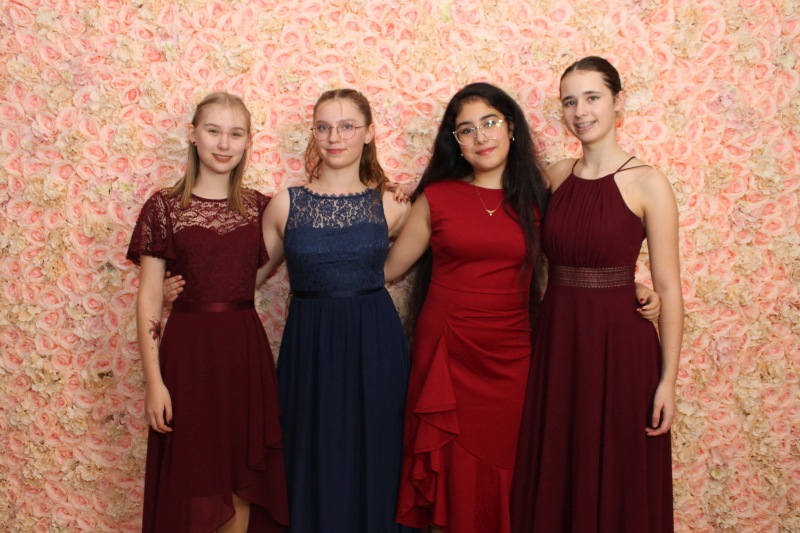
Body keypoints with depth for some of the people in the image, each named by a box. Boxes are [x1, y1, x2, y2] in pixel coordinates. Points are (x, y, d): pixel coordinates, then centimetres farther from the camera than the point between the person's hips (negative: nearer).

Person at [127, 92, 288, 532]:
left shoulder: (259, 206, 5)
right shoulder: (164, 207, -4)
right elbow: (148, 298, -5)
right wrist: (153, 380, -10)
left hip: (246, 346, 3)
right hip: (188, 347, -2)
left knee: (242, 475, 10)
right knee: (191, 476, 7)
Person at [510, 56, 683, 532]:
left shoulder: (647, 184, -9)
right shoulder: (557, 175, 5)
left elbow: (669, 288, -9)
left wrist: (668, 380, -10)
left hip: (619, 346, -4)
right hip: (557, 341, 5)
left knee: (617, 484, 10)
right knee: (554, 479, 16)